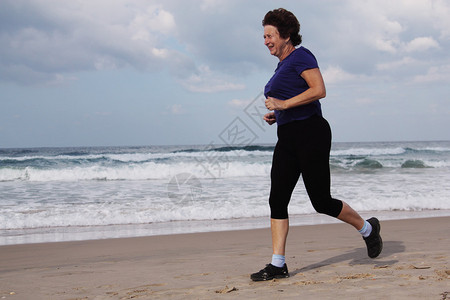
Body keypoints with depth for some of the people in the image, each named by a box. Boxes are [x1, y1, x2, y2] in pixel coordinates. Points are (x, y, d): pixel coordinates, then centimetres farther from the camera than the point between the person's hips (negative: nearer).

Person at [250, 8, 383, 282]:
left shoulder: (301, 56, -8)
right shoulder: (283, 65, 20)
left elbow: (319, 90, -21)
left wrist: (284, 104, -21)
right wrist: (275, 115, 11)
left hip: (311, 135, -9)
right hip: (287, 139, 9)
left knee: (322, 201, -3)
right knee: (277, 200, -1)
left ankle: (367, 228, 22)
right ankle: (278, 265, 0)